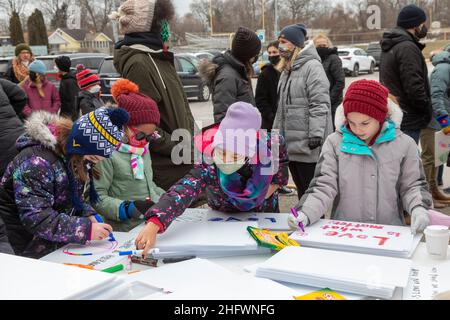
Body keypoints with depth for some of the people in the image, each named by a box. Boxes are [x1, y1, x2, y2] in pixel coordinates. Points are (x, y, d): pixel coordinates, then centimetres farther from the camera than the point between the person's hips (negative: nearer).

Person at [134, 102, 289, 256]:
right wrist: (154, 224, -72)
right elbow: (181, 192, -56)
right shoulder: (207, 168, -40)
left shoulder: (269, 145, -33)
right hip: (224, 220, -2)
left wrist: (275, 182, -18)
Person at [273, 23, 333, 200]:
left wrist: (316, 134, -23)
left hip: (307, 145, -9)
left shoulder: (312, 66, -11)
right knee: (301, 189, 18)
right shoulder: (287, 69, 18)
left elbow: (319, 103, -19)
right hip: (290, 143, 9)